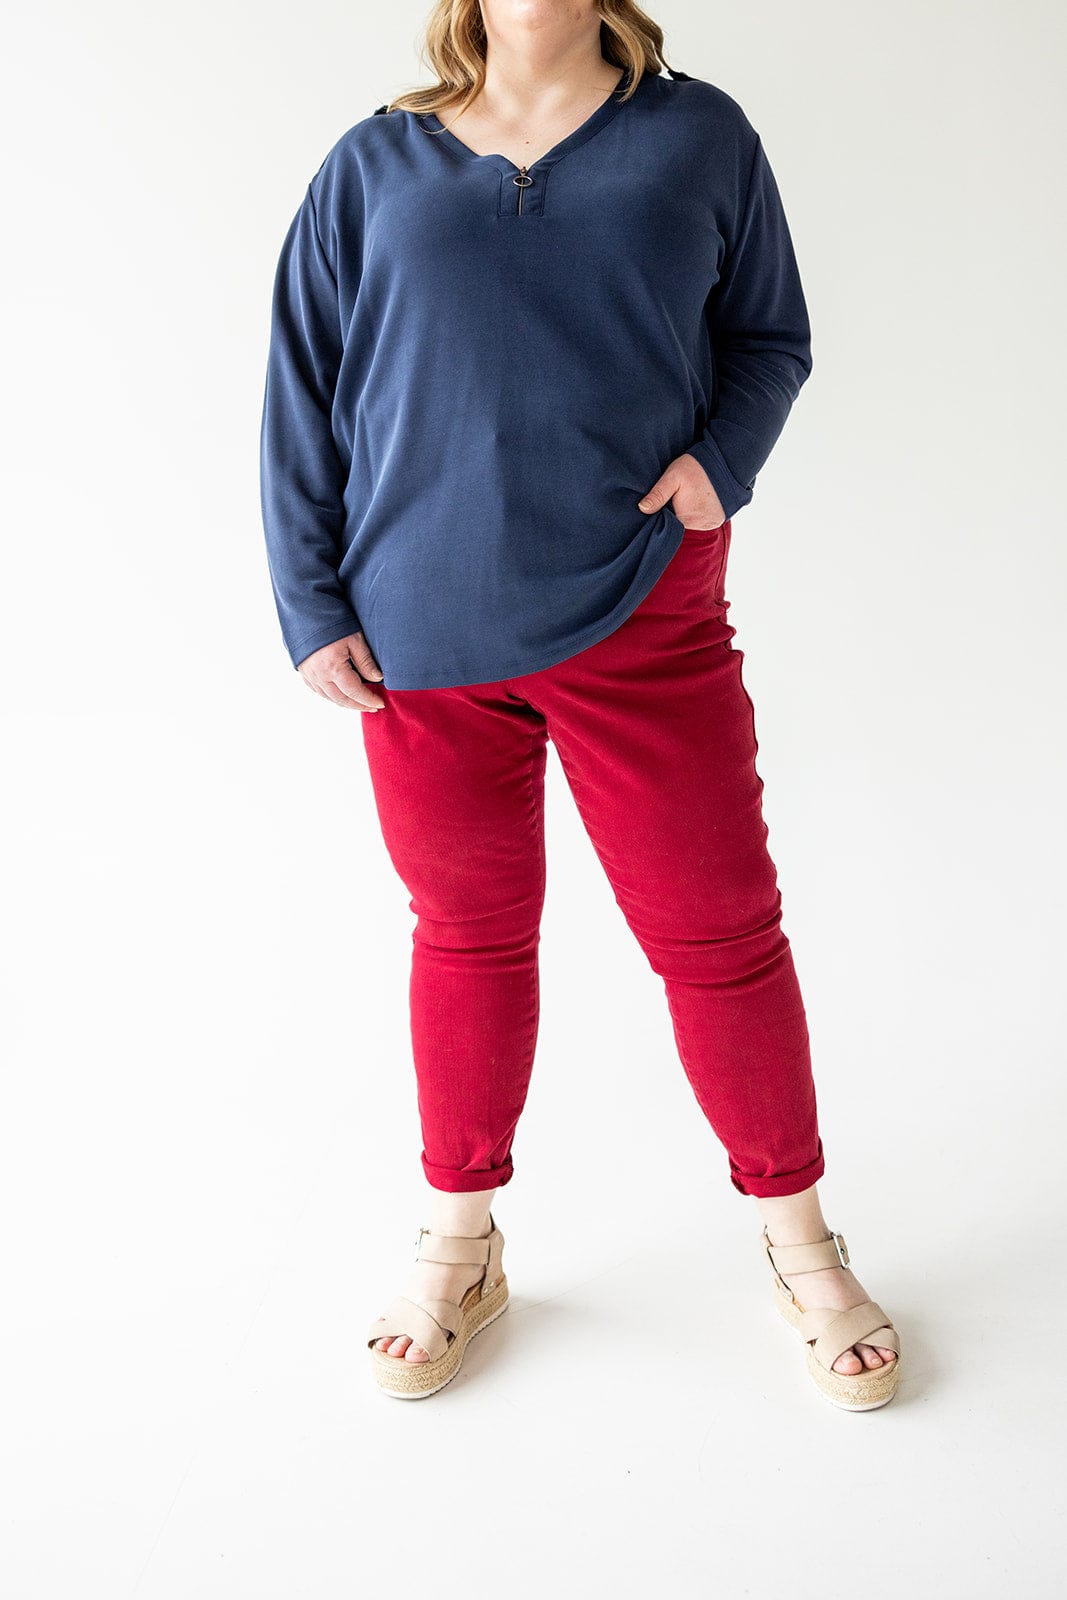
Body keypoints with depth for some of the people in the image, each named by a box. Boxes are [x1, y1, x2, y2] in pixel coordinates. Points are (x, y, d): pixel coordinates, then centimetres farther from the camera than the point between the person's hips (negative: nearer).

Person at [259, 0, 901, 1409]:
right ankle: (461, 1244, 32)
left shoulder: (697, 132, 7)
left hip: (642, 617, -1)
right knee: (469, 935, 12)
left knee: (719, 933, 4)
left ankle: (799, 1243, 26)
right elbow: (304, 398, 8)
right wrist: (312, 606, 1)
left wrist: (722, 457, -7)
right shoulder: (375, 163, 8)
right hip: (421, 633, 1)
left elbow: (770, 336, 14)